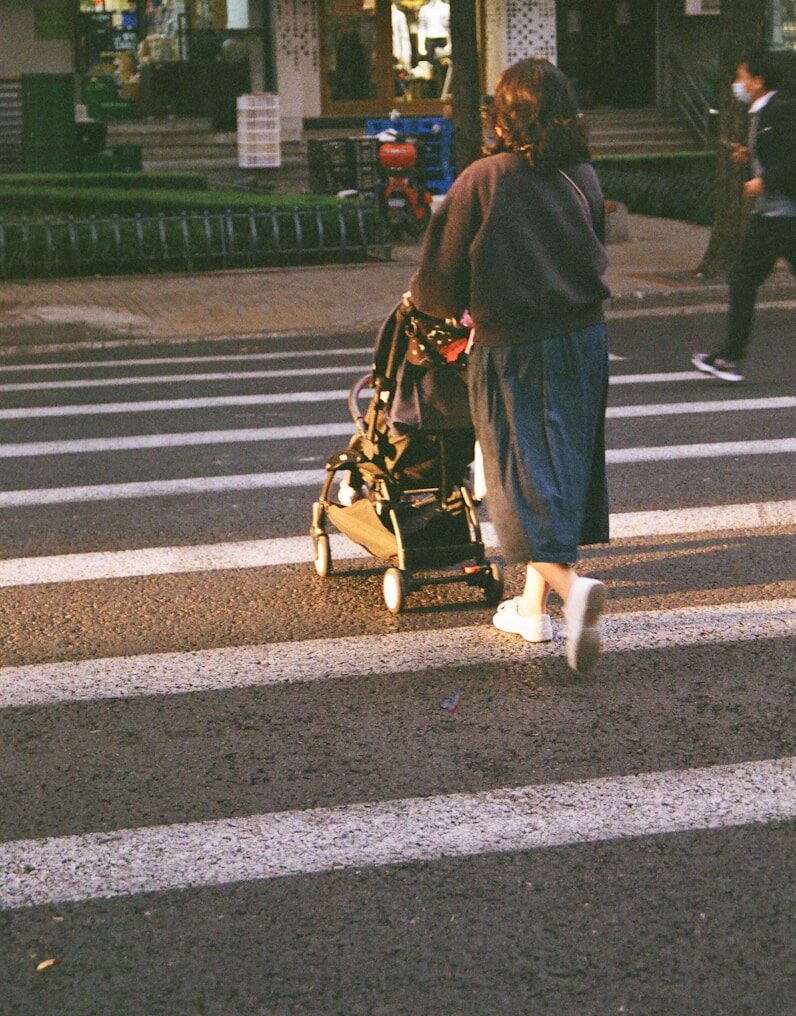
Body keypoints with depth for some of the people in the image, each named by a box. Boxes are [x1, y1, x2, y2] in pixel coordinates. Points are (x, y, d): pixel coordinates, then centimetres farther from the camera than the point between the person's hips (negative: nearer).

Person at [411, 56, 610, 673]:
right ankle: (532, 606, 22)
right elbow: (593, 258, 12)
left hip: (511, 349, -4)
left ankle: (572, 585, -23)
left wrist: (446, 306, 16)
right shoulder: (583, 178, 1)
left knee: (526, 481, -1)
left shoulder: (483, 180, -11)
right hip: (584, 339, 5)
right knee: (564, 473, 13)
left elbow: (441, 275, -6)